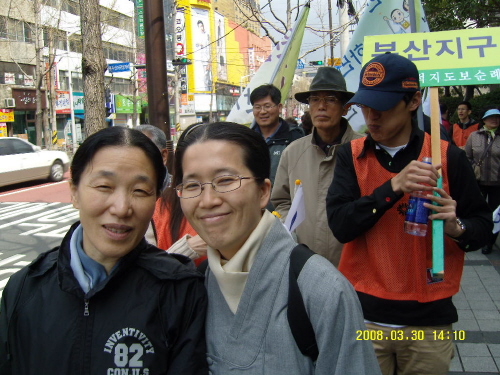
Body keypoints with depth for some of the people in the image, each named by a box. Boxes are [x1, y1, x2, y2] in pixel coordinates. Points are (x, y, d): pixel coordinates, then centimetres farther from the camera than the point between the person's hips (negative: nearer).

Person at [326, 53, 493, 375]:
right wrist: (393, 187, -25)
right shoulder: (351, 155, -2)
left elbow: (483, 225, 3)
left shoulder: (447, 156, -4)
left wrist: (456, 227, -19)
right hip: (363, 315, 1)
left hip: (429, 318, 0)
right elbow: (340, 225, -13)